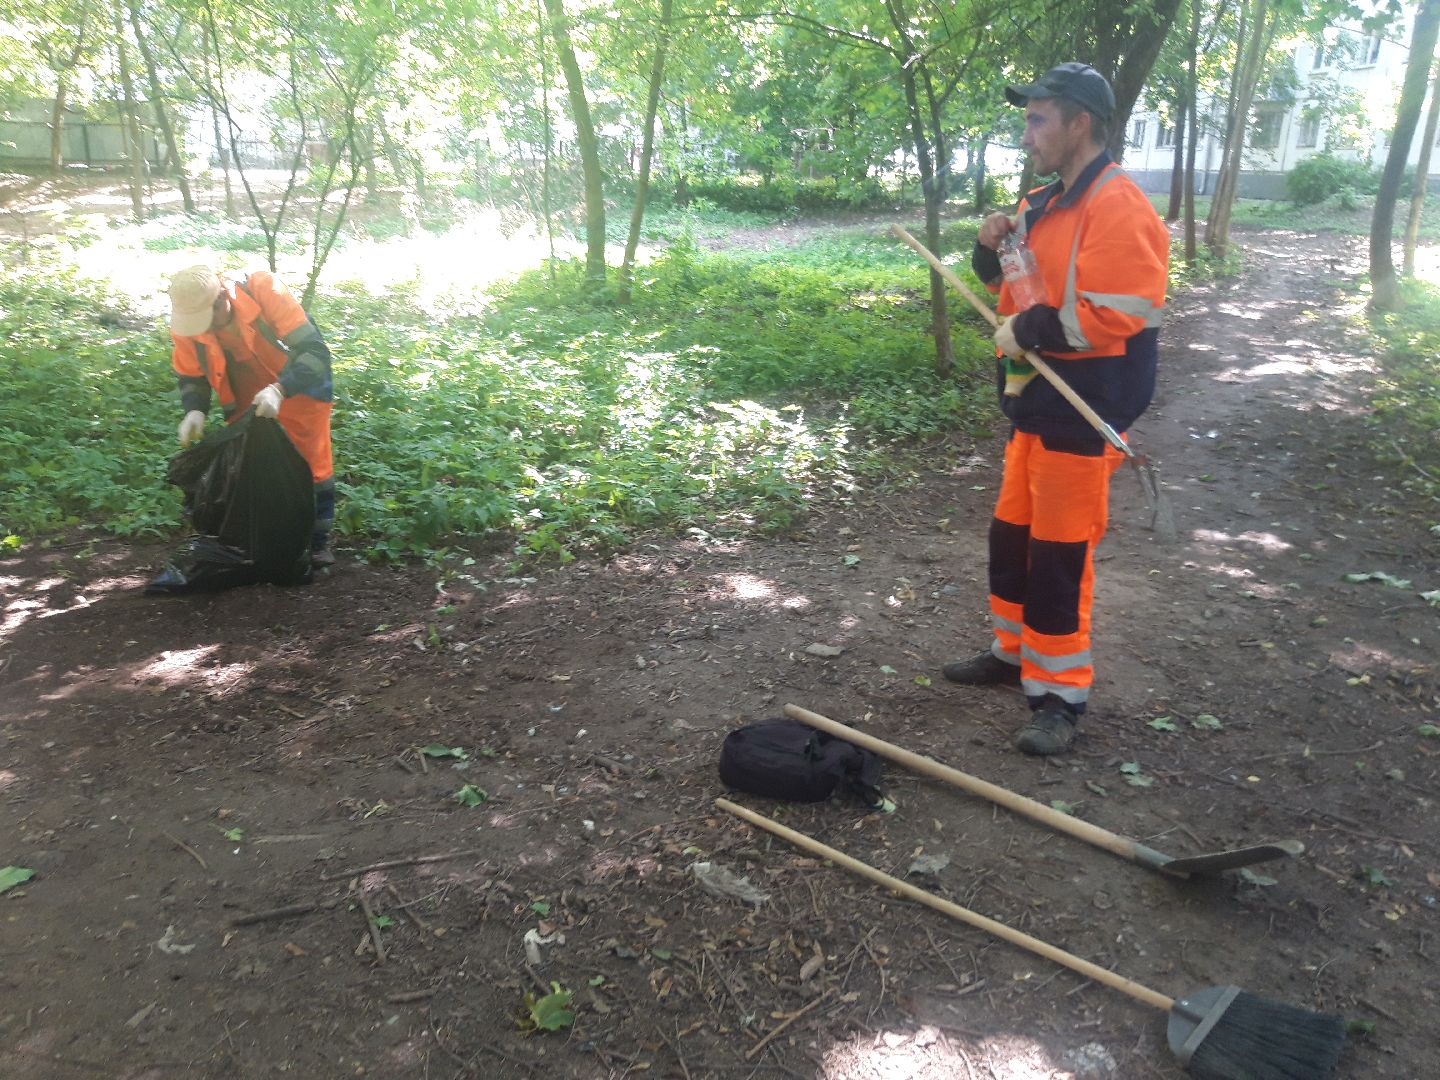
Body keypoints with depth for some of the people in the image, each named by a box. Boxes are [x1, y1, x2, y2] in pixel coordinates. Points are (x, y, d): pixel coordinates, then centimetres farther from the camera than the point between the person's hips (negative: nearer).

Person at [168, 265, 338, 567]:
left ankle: (319, 540, 18)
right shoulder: (185, 326, -20)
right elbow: (191, 377, -4)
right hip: (246, 403, 3)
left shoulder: (266, 292, -34)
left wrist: (279, 390, -49)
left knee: (313, 464, 2)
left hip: (298, 391, -3)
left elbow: (314, 351, -35)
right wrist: (195, 410, -25)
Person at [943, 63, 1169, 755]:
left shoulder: (1116, 208, -17)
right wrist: (993, 248, 3)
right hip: (1035, 405, 9)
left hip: (1082, 415, -9)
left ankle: (1061, 696, 9)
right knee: (1011, 536, 17)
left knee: (1059, 556, -4)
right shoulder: (1046, 205, 13)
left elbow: (1118, 315, -26)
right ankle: (1014, 653, 34)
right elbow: (1016, 285, 23)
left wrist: (1028, 331, -18)